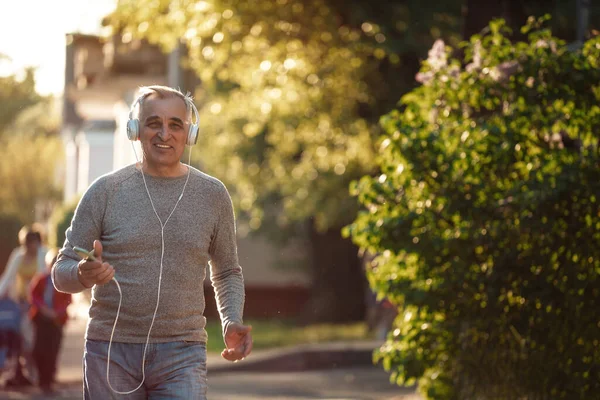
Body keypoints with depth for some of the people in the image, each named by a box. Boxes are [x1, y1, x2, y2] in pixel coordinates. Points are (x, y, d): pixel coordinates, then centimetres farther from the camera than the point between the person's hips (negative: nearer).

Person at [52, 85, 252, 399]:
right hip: (110, 351, 0)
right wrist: (84, 274, -20)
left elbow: (227, 273, 18)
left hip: (181, 354, 0)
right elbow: (62, 273, 4)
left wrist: (232, 322, -1)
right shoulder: (105, 191, 3)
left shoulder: (212, 195, 7)